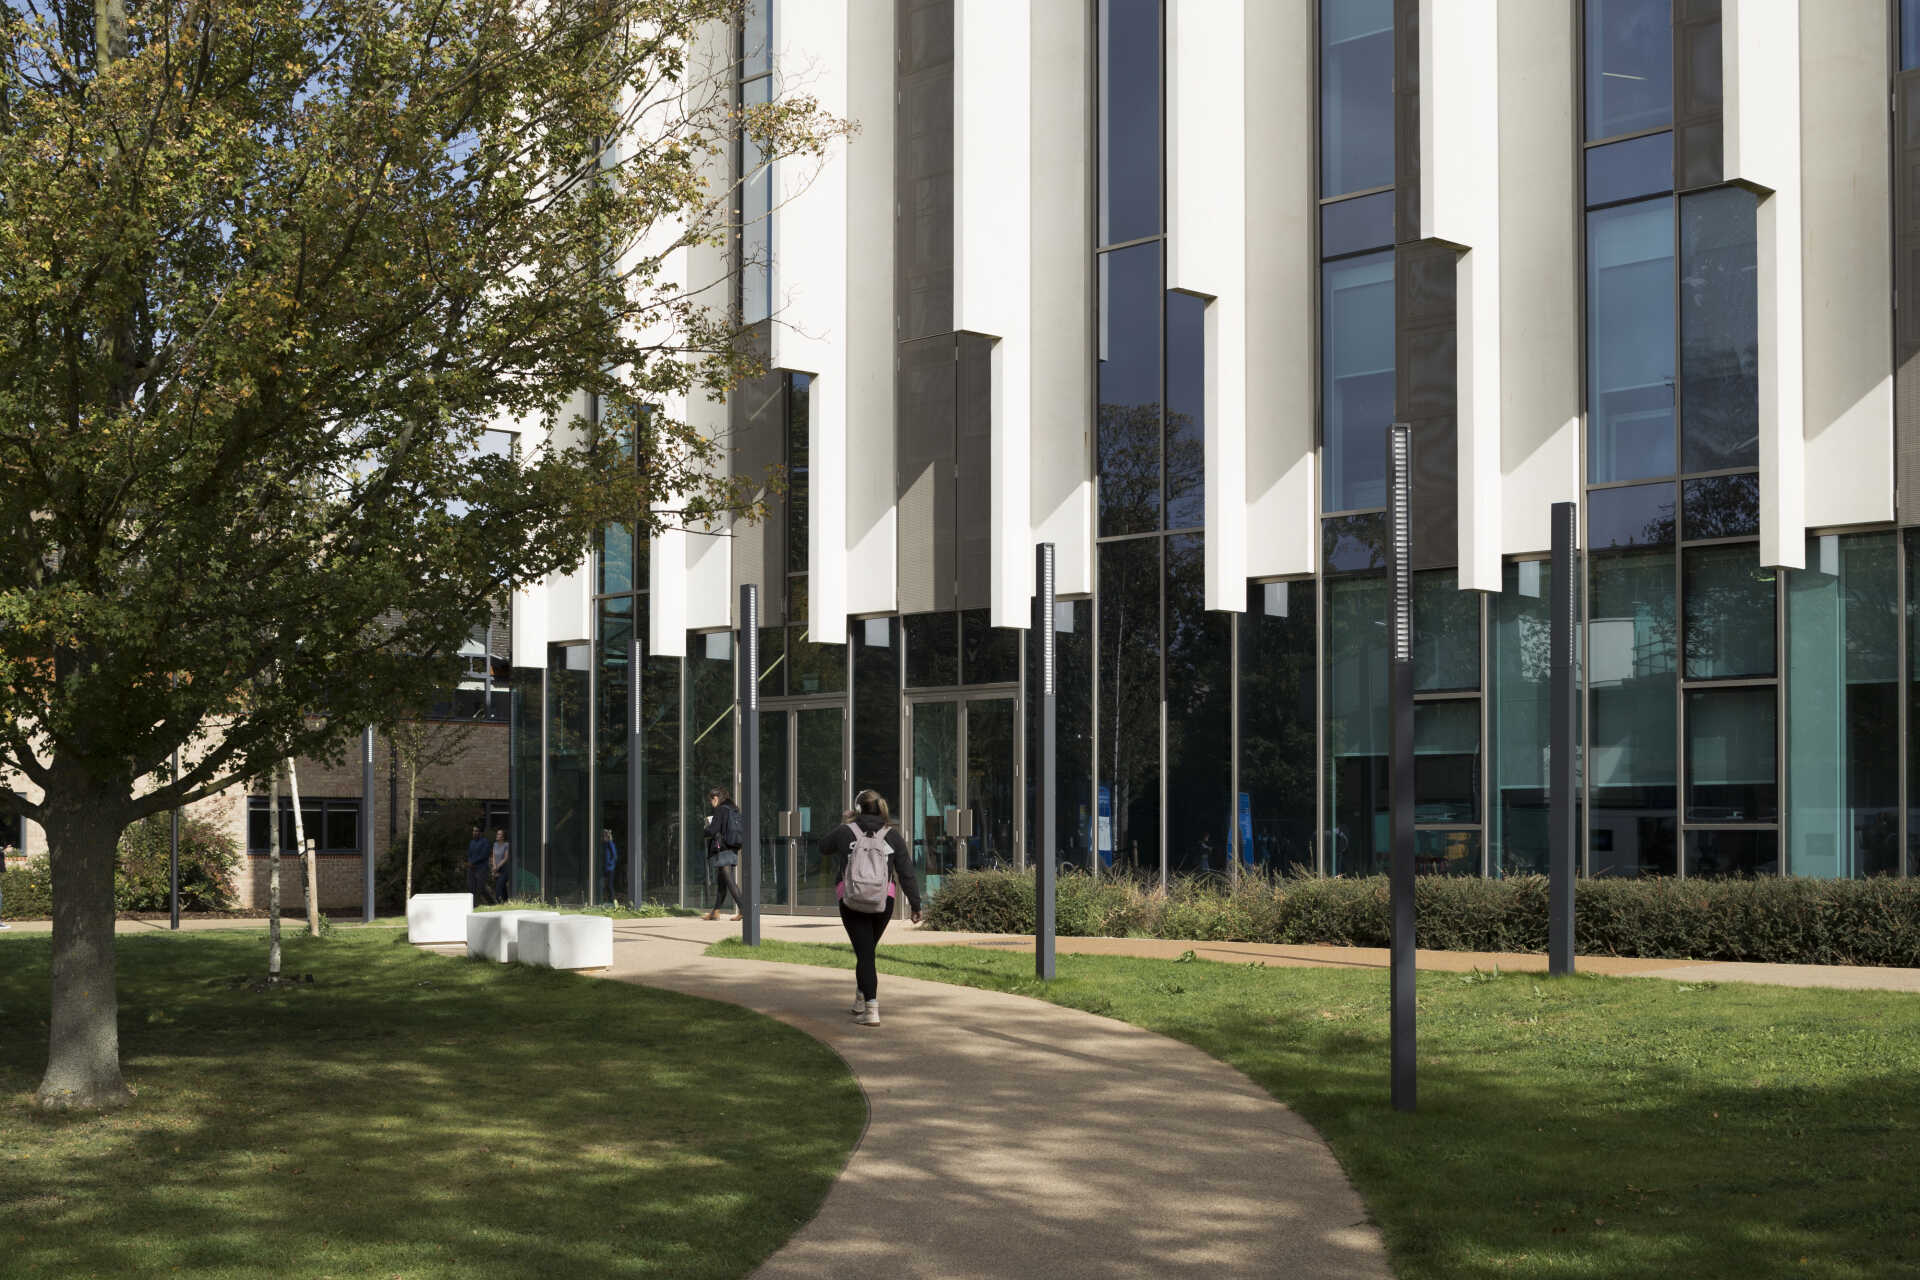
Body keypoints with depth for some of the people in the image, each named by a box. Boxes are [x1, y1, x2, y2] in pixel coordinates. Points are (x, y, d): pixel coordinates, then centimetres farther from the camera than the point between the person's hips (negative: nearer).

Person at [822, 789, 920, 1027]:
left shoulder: (845, 833, 0)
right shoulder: (892, 836, 3)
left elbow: (823, 847, 21)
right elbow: (906, 873, 0)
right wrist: (916, 904, 5)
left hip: (851, 902, -2)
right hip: (883, 901, 2)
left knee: (864, 953, -3)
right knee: (868, 949, 22)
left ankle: (871, 1009, -14)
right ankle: (860, 1001, 34)